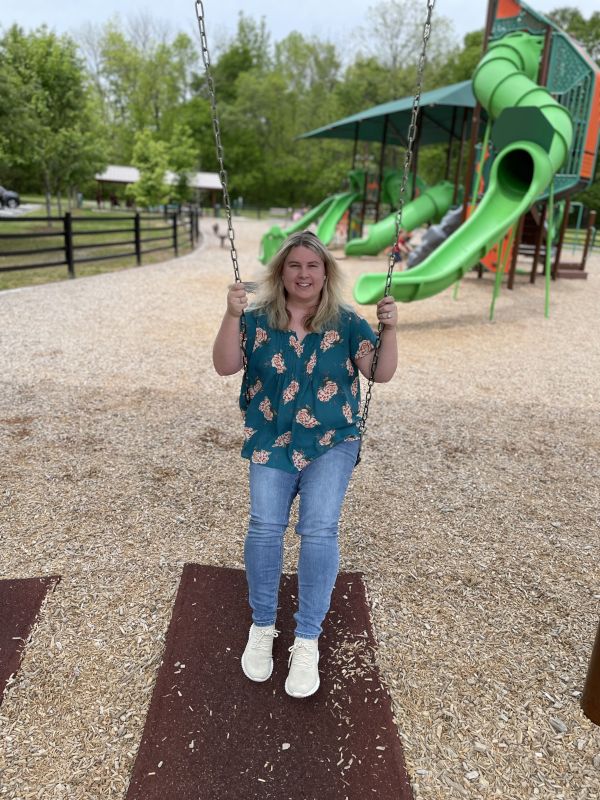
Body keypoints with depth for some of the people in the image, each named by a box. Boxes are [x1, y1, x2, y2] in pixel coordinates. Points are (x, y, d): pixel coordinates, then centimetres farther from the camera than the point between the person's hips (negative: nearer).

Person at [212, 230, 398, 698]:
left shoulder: (346, 323, -1)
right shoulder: (258, 319, 0)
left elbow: (381, 373, -5)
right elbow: (225, 366, -9)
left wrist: (389, 330, -22)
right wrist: (232, 316, -24)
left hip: (332, 442, 0)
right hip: (272, 441, 1)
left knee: (319, 529, -15)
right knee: (265, 525, -12)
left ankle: (308, 640, 1)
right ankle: (262, 627, 11)